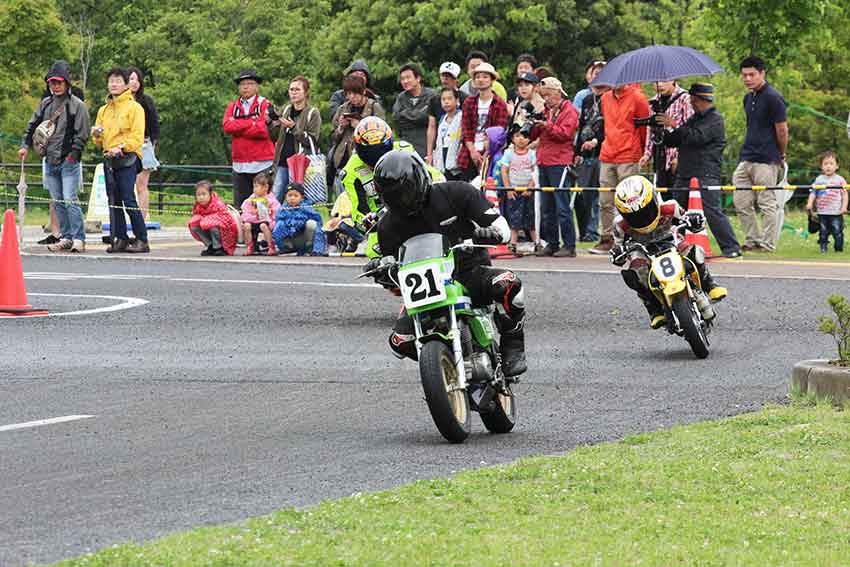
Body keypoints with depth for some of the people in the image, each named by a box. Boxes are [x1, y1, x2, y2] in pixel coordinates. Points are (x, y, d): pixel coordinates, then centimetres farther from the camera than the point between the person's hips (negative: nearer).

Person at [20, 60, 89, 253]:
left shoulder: (77, 105, -4)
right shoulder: (45, 104, 13)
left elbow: (82, 134, -7)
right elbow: (33, 126, 20)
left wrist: (73, 154, -13)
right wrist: (26, 145, 10)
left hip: (68, 161, -6)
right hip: (50, 162, 6)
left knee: (69, 200, -14)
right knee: (57, 202, 7)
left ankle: (79, 239, -11)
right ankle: (66, 237, 13)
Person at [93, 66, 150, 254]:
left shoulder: (134, 107, -1)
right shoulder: (103, 110, 18)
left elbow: (138, 135, -9)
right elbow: (99, 140, 21)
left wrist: (121, 147, -21)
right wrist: (97, 135, -2)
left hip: (127, 159, -7)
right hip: (109, 159, 7)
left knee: (129, 200, -13)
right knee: (114, 201, 5)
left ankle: (141, 240, -10)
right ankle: (120, 239, 10)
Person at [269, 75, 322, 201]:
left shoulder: (313, 113, -2)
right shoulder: (285, 110, 14)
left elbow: (312, 141, -9)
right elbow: (275, 137, 16)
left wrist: (294, 128, -17)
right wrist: (271, 123, -2)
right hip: (282, 162, 5)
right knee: (275, 198, 1)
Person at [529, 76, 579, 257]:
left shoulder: (569, 111, -1)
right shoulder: (547, 111, 20)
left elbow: (564, 133, -14)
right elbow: (534, 135, 19)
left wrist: (547, 126, -22)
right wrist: (534, 125, -1)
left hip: (559, 163, -8)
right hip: (544, 161, 8)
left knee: (562, 206, -10)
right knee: (546, 208, 9)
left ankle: (569, 246, -9)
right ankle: (551, 244, 14)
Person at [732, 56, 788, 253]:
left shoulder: (772, 98, -10)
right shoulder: (748, 98, 16)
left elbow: (782, 130, -8)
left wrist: (780, 156, 1)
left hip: (766, 161, -9)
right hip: (746, 159, 9)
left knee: (767, 203, -4)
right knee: (741, 202, 6)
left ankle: (767, 244, 0)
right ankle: (752, 241, 14)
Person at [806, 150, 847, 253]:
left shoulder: (840, 180, 2)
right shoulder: (819, 180, 7)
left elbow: (844, 194, 3)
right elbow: (813, 193, 5)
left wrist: (844, 207, -8)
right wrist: (810, 203, -10)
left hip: (836, 213, -2)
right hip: (822, 212, 2)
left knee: (837, 232, -5)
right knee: (823, 232, 7)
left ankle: (839, 248, 5)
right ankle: (823, 248, 14)